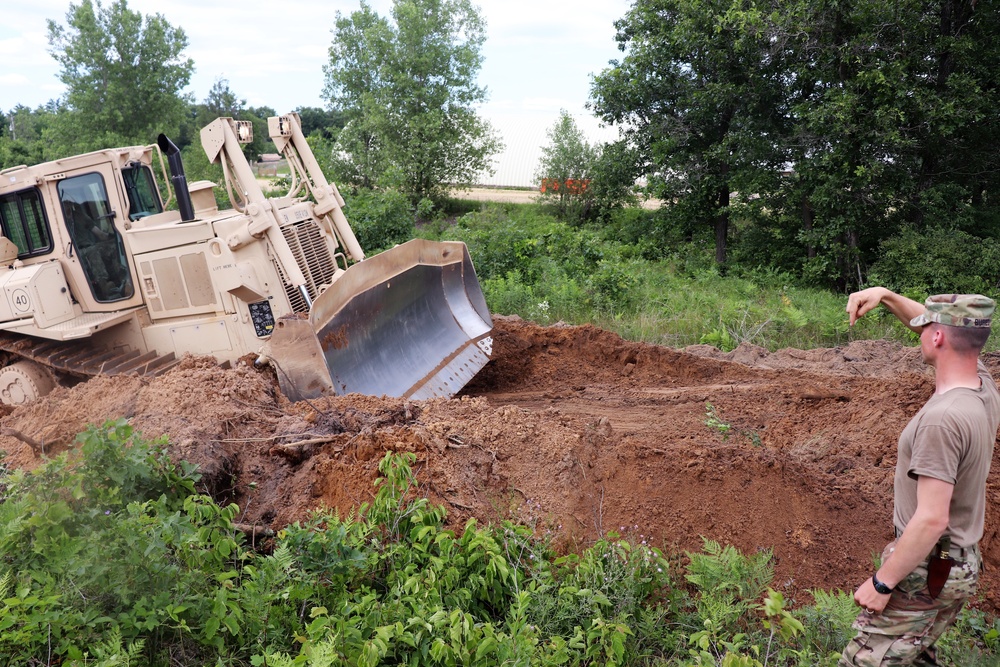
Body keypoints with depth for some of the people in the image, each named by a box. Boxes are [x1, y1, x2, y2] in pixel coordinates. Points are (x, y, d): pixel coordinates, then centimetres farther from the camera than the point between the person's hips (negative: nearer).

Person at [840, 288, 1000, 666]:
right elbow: (950, 332, 17)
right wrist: (885, 296, 8)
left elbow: (932, 519, -29)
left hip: (925, 571, -9)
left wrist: (882, 581, -20)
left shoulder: (942, 418, -29)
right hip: (961, 566, 9)